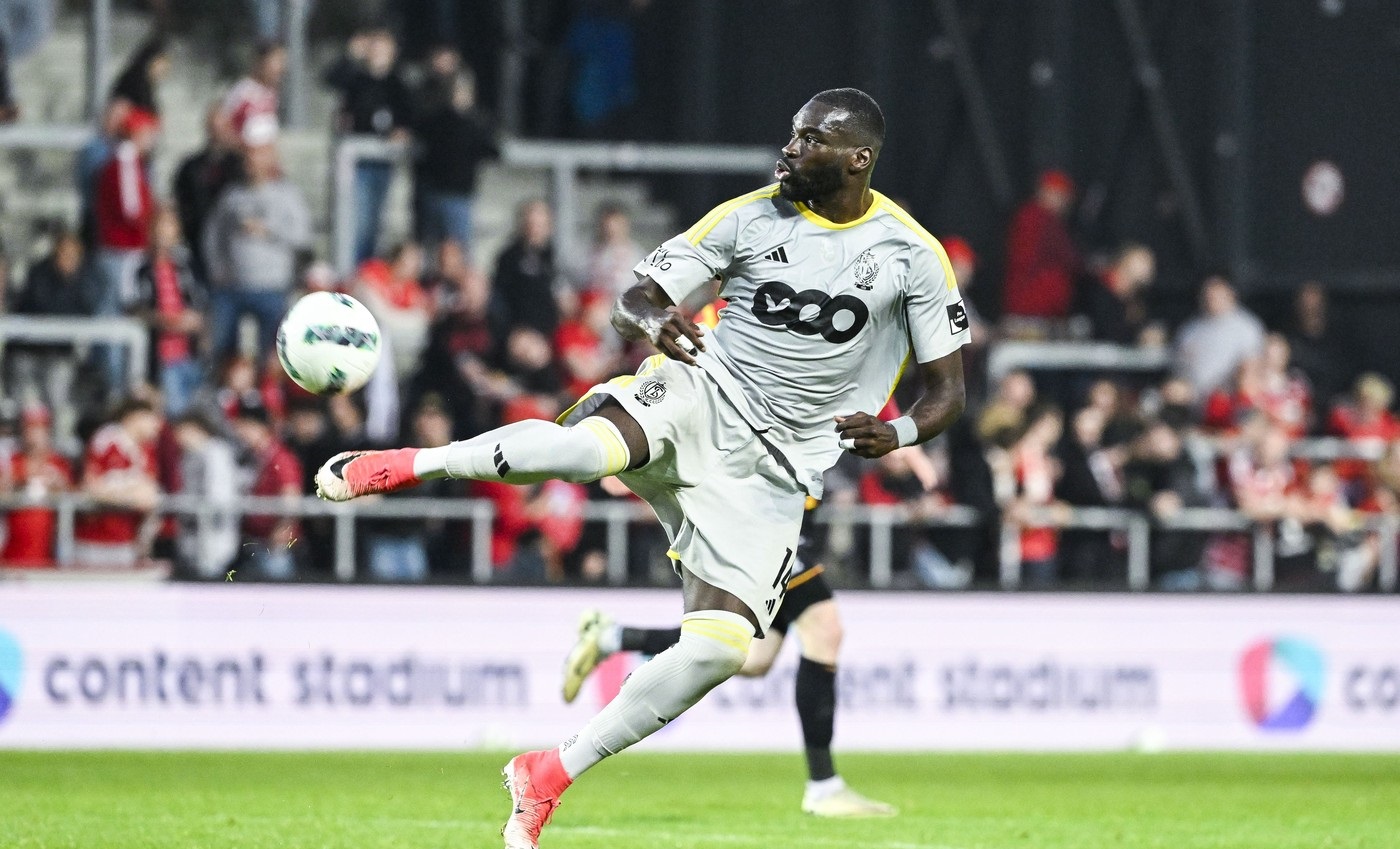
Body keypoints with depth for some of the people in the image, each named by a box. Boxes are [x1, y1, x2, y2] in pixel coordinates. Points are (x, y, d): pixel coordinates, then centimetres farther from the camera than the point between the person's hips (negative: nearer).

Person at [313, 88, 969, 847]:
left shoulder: (912, 255, -1)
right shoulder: (748, 218, 1)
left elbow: (947, 390, 4)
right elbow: (628, 305, 3)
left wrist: (897, 432, -19)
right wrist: (650, 318, -23)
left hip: (773, 473, 1)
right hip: (703, 393, -1)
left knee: (720, 647, -16)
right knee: (591, 446, -38)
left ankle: (551, 776, -1)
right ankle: (404, 466, -19)